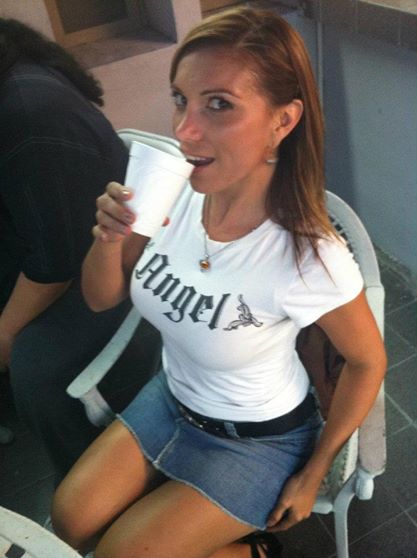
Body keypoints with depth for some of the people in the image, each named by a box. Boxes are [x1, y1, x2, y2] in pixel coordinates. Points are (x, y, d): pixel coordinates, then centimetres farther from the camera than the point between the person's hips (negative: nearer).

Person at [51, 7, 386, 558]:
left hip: (258, 437, -4)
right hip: (171, 397, 5)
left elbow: (368, 362, -13)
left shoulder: (311, 261, -33)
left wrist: (313, 475, -3)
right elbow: (101, 298, -5)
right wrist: (108, 238, -28)